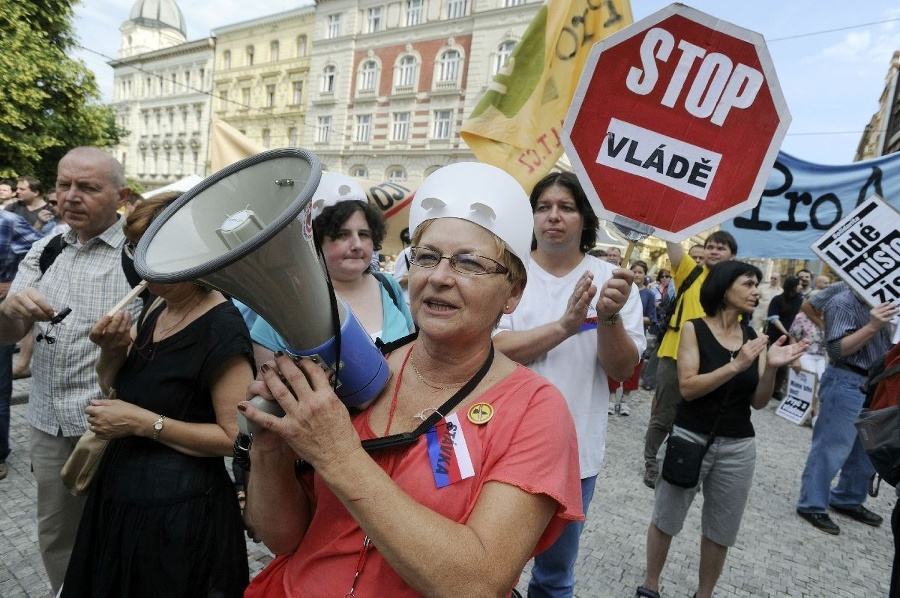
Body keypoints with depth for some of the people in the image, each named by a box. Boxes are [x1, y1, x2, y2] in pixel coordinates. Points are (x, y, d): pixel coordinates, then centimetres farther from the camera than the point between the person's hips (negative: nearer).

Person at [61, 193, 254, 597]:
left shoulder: (222, 329, -25)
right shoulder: (158, 308, 2)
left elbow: (235, 436, -25)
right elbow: (112, 384, 12)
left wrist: (143, 422, -23)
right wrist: (112, 350, -8)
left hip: (178, 506, -8)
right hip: (122, 489, 9)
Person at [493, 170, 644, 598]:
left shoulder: (612, 280, -3)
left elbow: (623, 369, -7)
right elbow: (494, 350, -18)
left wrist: (609, 317, -26)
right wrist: (565, 325, -29)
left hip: (575, 451, 2)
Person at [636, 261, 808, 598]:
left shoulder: (753, 338, 3)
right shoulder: (694, 329, -9)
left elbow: (758, 402, 1)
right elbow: (688, 387, -18)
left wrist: (771, 368, -16)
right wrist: (736, 365, -26)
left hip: (738, 447, 4)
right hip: (690, 438, -4)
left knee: (721, 531, 15)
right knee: (666, 519, 11)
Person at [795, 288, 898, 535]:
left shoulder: (877, 302, 12)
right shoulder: (842, 302, -13)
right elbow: (837, 349, -20)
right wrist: (871, 327, -27)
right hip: (847, 383, -9)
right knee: (832, 447, -2)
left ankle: (847, 500, 33)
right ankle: (812, 505, 9)